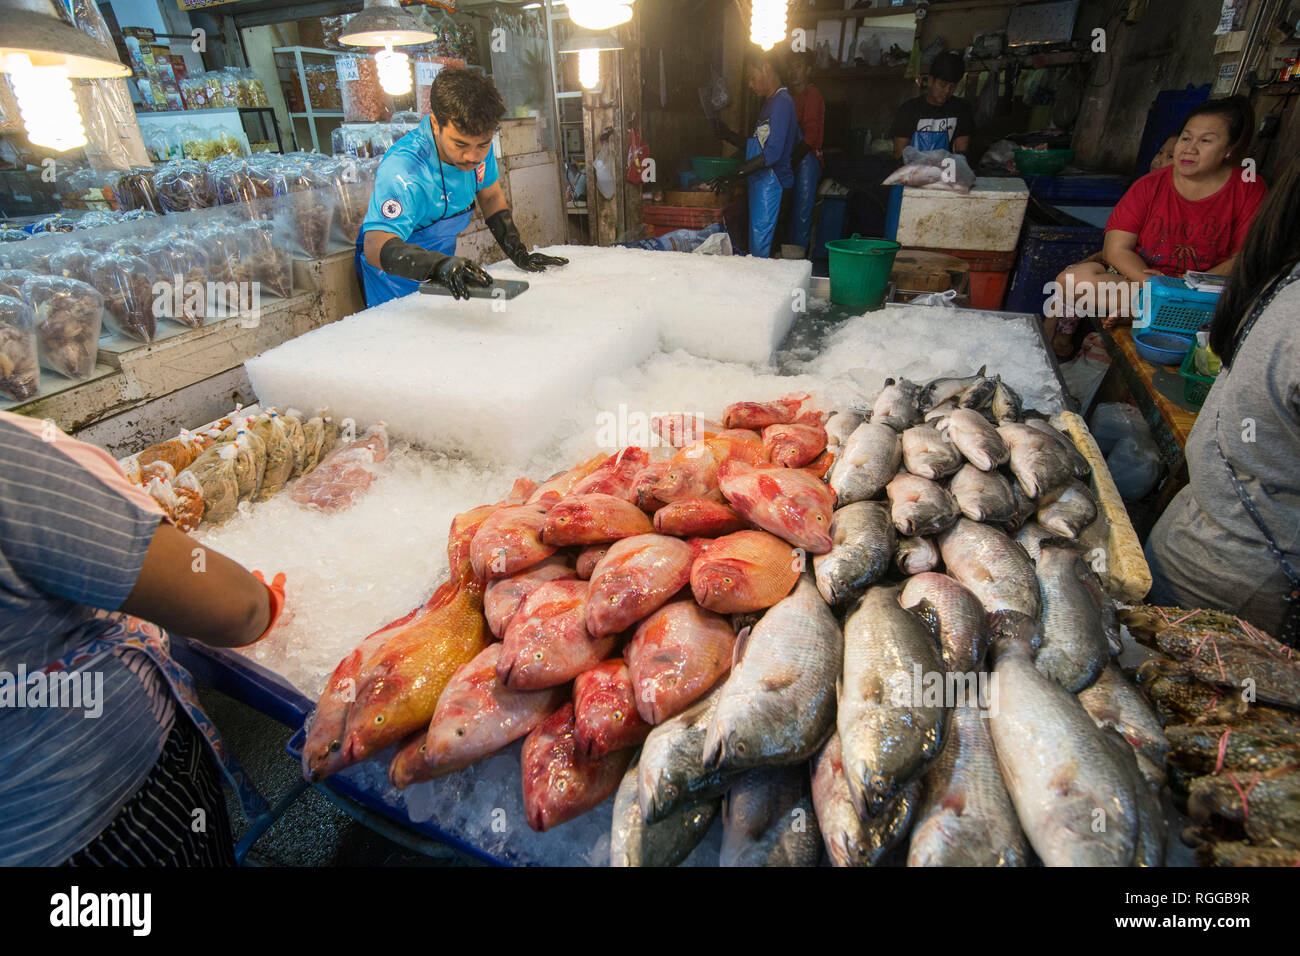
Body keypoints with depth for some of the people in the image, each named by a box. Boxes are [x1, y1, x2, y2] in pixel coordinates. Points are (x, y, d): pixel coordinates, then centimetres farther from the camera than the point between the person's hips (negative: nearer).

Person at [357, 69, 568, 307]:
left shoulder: (478, 145, -14)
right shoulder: (402, 169, -35)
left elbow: (491, 197, 4)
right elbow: (376, 246, -46)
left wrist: (519, 254, -6)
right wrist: (440, 265, -63)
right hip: (396, 281, -6)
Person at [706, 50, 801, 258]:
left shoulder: (782, 103, -12)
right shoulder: (769, 103, 19)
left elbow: (773, 153, -23)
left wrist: (735, 175, -26)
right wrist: (728, 135, 15)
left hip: (771, 181, -10)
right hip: (759, 182, 10)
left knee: (760, 246, -11)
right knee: (755, 243, 10)